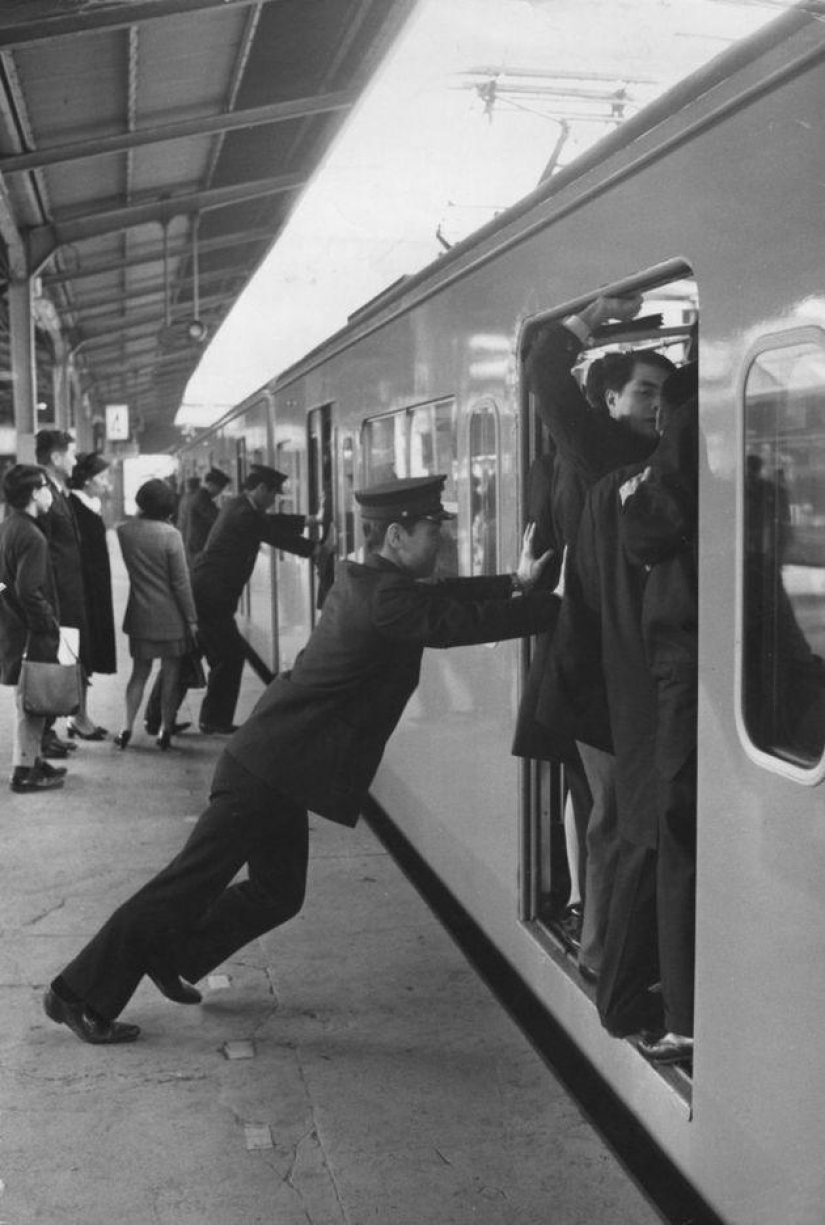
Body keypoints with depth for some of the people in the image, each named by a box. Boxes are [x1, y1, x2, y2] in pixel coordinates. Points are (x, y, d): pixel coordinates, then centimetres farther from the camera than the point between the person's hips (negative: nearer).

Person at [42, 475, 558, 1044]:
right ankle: (80, 993, 9)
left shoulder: (365, 581, 10)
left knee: (278, 893, 19)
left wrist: (516, 582, 4)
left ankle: (170, 959, 32)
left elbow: (447, 598, 17)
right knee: (192, 882, -2)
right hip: (270, 770, -10)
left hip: (272, 766, 10)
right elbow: (468, 622, -22)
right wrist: (559, 602, -14)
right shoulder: (386, 597, -20)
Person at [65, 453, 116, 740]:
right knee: (82, 655, -3)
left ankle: (80, 717, 20)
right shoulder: (73, 507, -15)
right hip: (82, 591, -9)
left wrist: (102, 594, 15)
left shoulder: (92, 506, 13)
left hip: (95, 593, 9)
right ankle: (79, 718, 5)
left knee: (88, 656, 13)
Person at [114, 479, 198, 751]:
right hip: (170, 616, -3)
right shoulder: (170, 534, -15)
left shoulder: (123, 531, -5)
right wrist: (191, 618, -4)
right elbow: (181, 582, -12)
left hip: (139, 614, 4)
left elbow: (122, 572, 7)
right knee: (170, 675, 8)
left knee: (139, 672, 16)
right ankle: (165, 730, 13)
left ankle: (127, 728, 9)